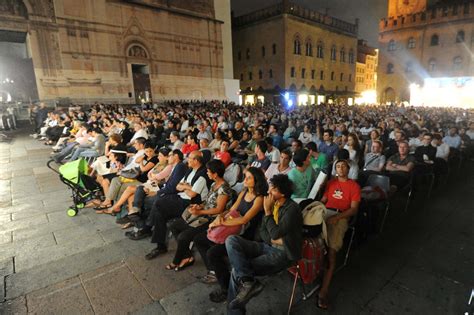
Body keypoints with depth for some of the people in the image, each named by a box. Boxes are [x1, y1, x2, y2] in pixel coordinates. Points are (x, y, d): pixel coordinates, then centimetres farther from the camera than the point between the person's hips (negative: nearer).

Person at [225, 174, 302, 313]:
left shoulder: (292, 209, -15)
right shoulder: (272, 204, 7)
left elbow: (275, 234, -20)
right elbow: (262, 230, 10)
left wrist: (267, 211, -12)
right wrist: (271, 240, -10)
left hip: (282, 252, -7)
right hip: (267, 246, 7)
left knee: (238, 271, -17)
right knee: (231, 240, -16)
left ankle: (234, 310, 0)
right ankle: (248, 282, -24)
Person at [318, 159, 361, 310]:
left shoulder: (354, 186, 11)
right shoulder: (331, 182, 24)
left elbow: (354, 209, 2)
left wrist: (337, 217, -13)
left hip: (341, 217, -3)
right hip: (325, 212, 4)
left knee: (332, 250, -24)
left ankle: (323, 291, -26)